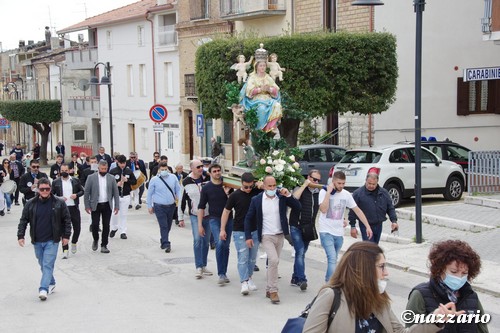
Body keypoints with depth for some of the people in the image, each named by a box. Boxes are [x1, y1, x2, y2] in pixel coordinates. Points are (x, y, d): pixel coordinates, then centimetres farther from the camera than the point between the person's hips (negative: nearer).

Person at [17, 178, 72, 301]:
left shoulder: (59, 203, -4)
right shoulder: (30, 204, 0)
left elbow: (67, 220, 2)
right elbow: (23, 220, 5)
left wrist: (66, 236, -2)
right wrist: (20, 236, -3)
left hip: (52, 241, -3)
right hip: (37, 241, 3)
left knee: (48, 264, -11)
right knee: (43, 265, 13)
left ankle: (44, 289, -14)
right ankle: (51, 283, 31)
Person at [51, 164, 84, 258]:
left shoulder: (75, 181, 6)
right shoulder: (56, 182, 3)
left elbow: (82, 191, 12)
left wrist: (76, 195, -8)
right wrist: (59, 198, -14)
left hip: (74, 208, 2)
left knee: (77, 228, 7)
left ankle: (74, 243, 34)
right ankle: (65, 250, 0)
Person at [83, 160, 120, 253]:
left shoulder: (111, 178, 3)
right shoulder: (91, 178, -3)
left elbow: (116, 193, 6)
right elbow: (86, 193, -1)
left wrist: (117, 206, 0)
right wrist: (87, 206, -6)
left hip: (107, 205, 2)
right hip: (95, 205, -2)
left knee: (106, 226, 2)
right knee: (95, 225, -2)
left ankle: (104, 245, 12)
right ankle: (95, 240, 26)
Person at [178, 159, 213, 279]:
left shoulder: (207, 179, 2)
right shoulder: (186, 182, -4)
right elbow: (182, 200, 2)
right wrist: (180, 217, 2)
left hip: (208, 215, 3)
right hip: (195, 216, -3)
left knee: (206, 241, 9)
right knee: (197, 240, -14)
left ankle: (204, 266, 19)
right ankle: (199, 267, -10)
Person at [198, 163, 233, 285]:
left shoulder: (227, 185, 5)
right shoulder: (206, 188, 1)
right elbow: (201, 207, 3)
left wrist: (227, 193, -10)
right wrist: (200, 225, -2)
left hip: (228, 219, 3)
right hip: (214, 219, -3)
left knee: (226, 246, 6)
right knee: (219, 243, -19)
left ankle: (224, 273, 17)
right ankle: (221, 274, -17)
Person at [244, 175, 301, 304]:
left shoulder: (282, 197, -1)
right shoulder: (256, 200, -6)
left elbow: (298, 206, -4)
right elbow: (248, 218, 0)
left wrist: (289, 195, -19)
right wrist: (248, 237, -4)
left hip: (280, 235, 3)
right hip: (266, 236, -3)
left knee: (273, 262, 11)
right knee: (273, 260, -19)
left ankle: (269, 290, 24)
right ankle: (273, 291, -10)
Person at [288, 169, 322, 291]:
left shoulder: (318, 193, 8)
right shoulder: (300, 189, -4)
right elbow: (294, 198, -26)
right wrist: (304, 185, -21)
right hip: (296, 227, -5)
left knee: (301, 253, 11)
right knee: (300, 252, -15)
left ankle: (295, 278, 20)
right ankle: (302, 279, -19)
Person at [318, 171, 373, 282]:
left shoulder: (346, 194, 2)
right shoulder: (324, 192, -10)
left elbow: (357, 211, 6)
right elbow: (323, 209, -24)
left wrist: (368, 226, 0)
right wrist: (329, 192, -22)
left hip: (339, 233, 5)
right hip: (326, 232, -5)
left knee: (333, 259, 16)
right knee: (332, 259, -18)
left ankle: (328, 281, 30)